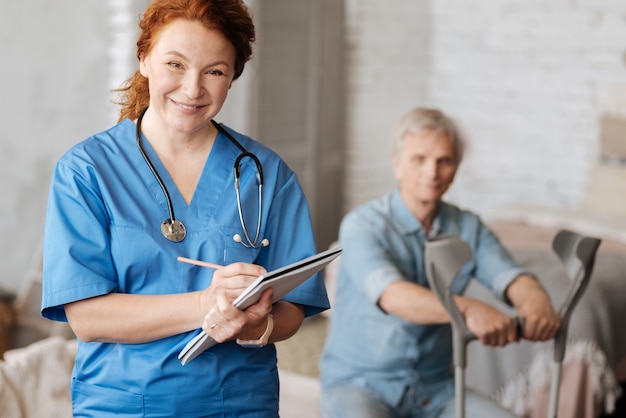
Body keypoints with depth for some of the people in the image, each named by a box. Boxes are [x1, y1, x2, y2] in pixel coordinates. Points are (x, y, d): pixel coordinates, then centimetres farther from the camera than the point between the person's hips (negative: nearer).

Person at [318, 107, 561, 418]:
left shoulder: (469, 228, 5)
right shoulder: (362, 226, -12)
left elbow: (511, 277, -10)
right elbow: (392, 296, -30)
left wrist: (536, 302, -36)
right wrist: (468, 309, -47)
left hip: (435, 388, 5)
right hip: (359, 384, -4)